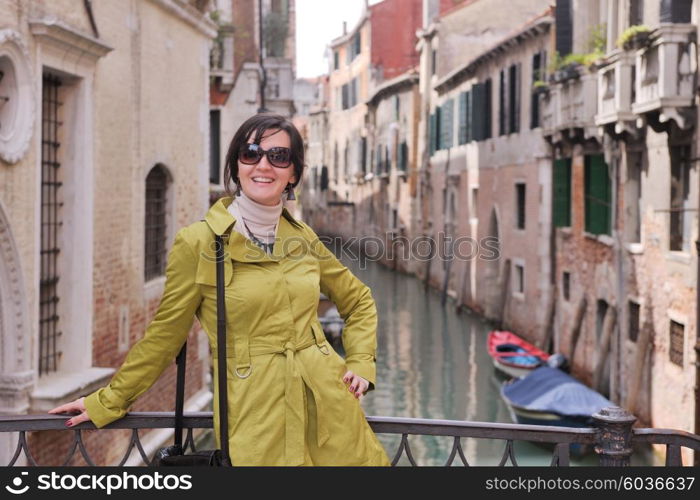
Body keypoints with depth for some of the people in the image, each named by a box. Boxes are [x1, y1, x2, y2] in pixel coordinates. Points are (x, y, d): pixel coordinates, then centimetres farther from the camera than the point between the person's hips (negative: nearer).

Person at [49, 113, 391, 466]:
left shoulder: (303, 238, 7)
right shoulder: (197, 243, -6)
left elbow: (359, 301, 21)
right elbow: (166, 333, 3)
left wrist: (360, 364, 7)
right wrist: (106, 402, 7)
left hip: (329, 408, 4)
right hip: (256, 419, -4)